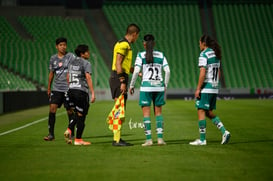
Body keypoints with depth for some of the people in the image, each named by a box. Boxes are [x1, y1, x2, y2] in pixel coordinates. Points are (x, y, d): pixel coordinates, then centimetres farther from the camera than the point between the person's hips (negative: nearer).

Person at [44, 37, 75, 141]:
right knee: (52, 108, -8)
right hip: (56, 88, 3)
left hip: (68, 88, -3)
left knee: (70, 111, 4)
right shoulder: (53, 58, 9)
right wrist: (48, 88, 19)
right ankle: (51, 134, -5)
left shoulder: (71, 57, -1)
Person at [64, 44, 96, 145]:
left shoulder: (72, 62, 16)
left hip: (71, 90, 7)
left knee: (77, 113, 18)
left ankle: (69, 130, -3)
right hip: (81, 91, -7)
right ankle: (78, 140, 4)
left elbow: (68, 77, 19)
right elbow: (88, 78, -16)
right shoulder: (86, 63, -7)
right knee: (81, 115, 1)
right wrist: (92, 93, -18)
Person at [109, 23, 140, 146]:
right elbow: (118, 64, -19)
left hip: (120, 79, 10)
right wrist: (122, 82, -22)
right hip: (119, 78, -10)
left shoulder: (126, 45, 20)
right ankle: (116, 139, -9)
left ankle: (117, 138, 16)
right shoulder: (123, 44, -12)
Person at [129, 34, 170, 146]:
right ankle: (160, 138, 6)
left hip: (146, 86, -3)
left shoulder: (141, 55, -2)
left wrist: (131, 85, 0)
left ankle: (149, 139, -3)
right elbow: (167, 71, 3)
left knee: (146, 113, 2)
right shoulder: (161, 55, 7)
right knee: (158, 112, 12)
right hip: (159, 86, 3)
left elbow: (136, 71, -9)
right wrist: (165, 85, 13)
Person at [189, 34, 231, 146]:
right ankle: (224, 131, 4)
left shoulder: (204, 54, -12)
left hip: (206, 88, -8)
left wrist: (198, 89, -16)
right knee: (209, 112, 16)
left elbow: (202, 73, -19)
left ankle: (202, 139, 0)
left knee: (201, 111, -2)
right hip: (214, 87, 8)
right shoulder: (216, 54, 13)